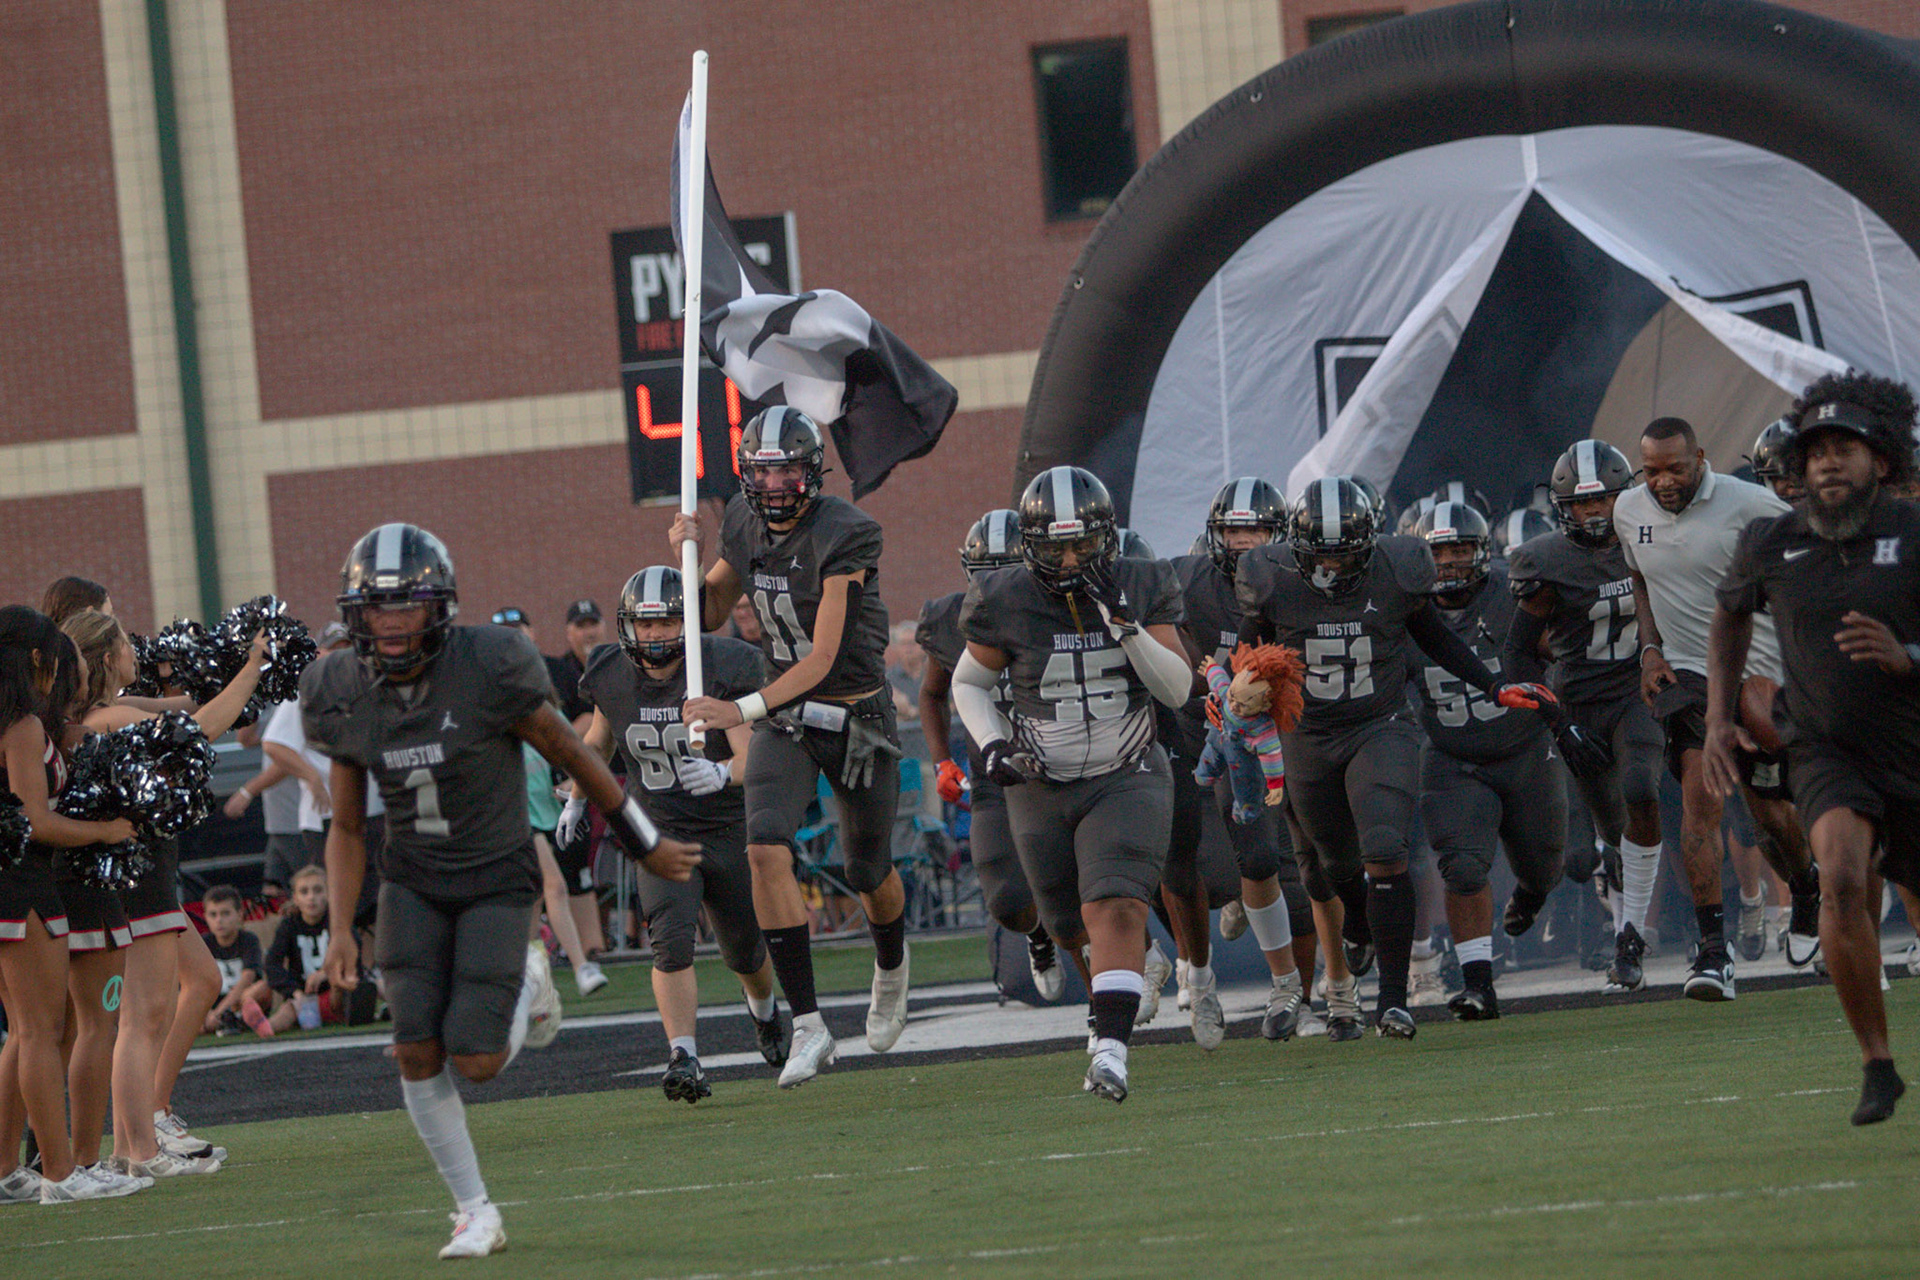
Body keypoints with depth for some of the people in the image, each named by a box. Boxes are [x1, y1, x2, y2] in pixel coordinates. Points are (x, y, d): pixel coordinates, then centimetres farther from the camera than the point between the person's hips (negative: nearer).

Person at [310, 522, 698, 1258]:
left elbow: (571, 755, -7)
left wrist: (647, 846, 3)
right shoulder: (344, 696, -7)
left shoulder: (489, 670, -20)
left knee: (475, 1061, -13)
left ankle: (526, 990, 22)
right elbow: (347, 827, 4)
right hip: (414, 883, 3)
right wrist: (340, 929, -6)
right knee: (417, 1054, -10)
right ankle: (474, 1212, 7)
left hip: (496, 880, -3)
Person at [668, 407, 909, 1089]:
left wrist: (743, 710, -37)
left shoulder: (844, 535, -23)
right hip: (785, 716, 4)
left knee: (868, 871, 13)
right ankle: (808, 1026, -19)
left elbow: (822, 659, -27)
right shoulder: (745, 523, -3)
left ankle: (891, 968, 49)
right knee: (767, 848, -20)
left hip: (857, 714, -4)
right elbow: (710, 614, 13)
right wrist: (686, 560, -7)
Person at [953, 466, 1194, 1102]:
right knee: (1073, 925, 14)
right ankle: (1136, 959, 49)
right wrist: (991, 744, -11)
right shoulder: (1006, 602, -10)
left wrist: (1124, 624, -23)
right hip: (1042, 788, 2)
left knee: (1116, 909, -21)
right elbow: (968, 684, 7)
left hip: (1125, 780, -2)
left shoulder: (1141, 589, -8)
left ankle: (1110, 1050, -25)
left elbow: (1179, 689, -11)